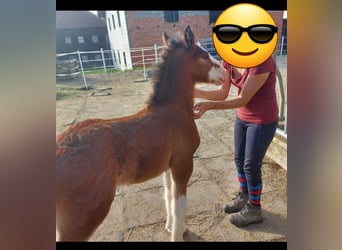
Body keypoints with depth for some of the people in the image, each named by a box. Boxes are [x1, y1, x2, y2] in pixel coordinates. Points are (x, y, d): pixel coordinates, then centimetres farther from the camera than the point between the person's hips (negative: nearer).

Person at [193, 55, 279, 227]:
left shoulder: (262, 60, -27)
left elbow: (243, 99, -28)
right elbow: (222, 93, -3)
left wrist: (210, 106, -36)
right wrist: (196, 92, -17)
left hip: (263, 121, -7)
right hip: (242, 117, 7)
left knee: (251, 165, 5)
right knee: (239, 160, 17)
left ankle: (254, 209, 30)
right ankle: (243, 197, 41)